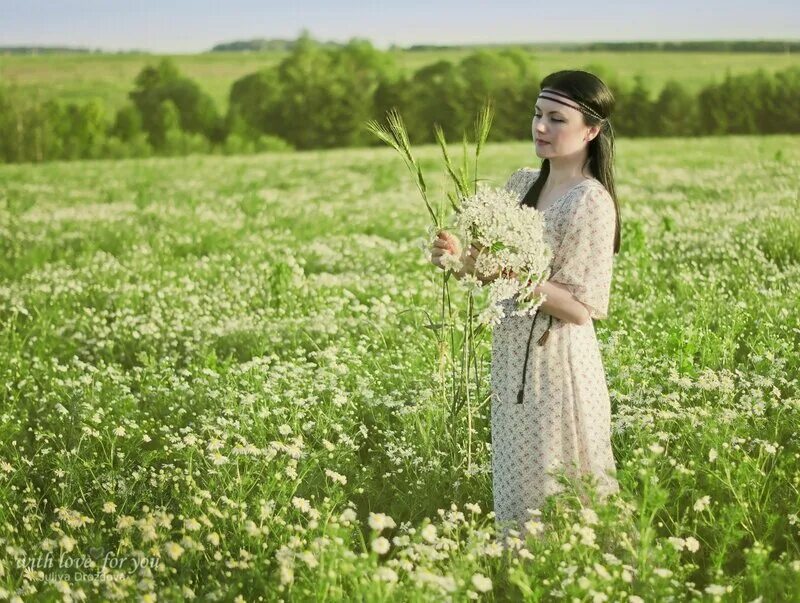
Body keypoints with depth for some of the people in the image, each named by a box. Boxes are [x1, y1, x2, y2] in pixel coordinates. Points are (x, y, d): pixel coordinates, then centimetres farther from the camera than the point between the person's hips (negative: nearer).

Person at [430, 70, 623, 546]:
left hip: (559, 367, -8)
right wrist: (462, 261, -7)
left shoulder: (591, 202, -16)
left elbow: (581, 309, -19)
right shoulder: (522, 184, 7)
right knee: (516, 492, 18)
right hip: (514, 363, 8)